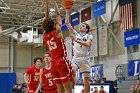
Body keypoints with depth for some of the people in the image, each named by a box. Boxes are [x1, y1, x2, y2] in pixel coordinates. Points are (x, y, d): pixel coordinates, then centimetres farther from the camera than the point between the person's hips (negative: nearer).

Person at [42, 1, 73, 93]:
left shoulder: (45, 35, 10)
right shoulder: (57, 31, -5)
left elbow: (47, 21, 21)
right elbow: (58, 14, 3)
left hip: (54, 63, 7)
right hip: (62, 61, -7)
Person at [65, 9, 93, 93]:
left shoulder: (89, 36, 4)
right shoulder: (75, 34, 12)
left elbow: (87, 44, -18)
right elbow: (67, 23, 6)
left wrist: (76, 40, -27)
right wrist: (67, 12, 0)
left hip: (85, 58, -1)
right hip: (76, 57, 1)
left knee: (86, 78, 0)